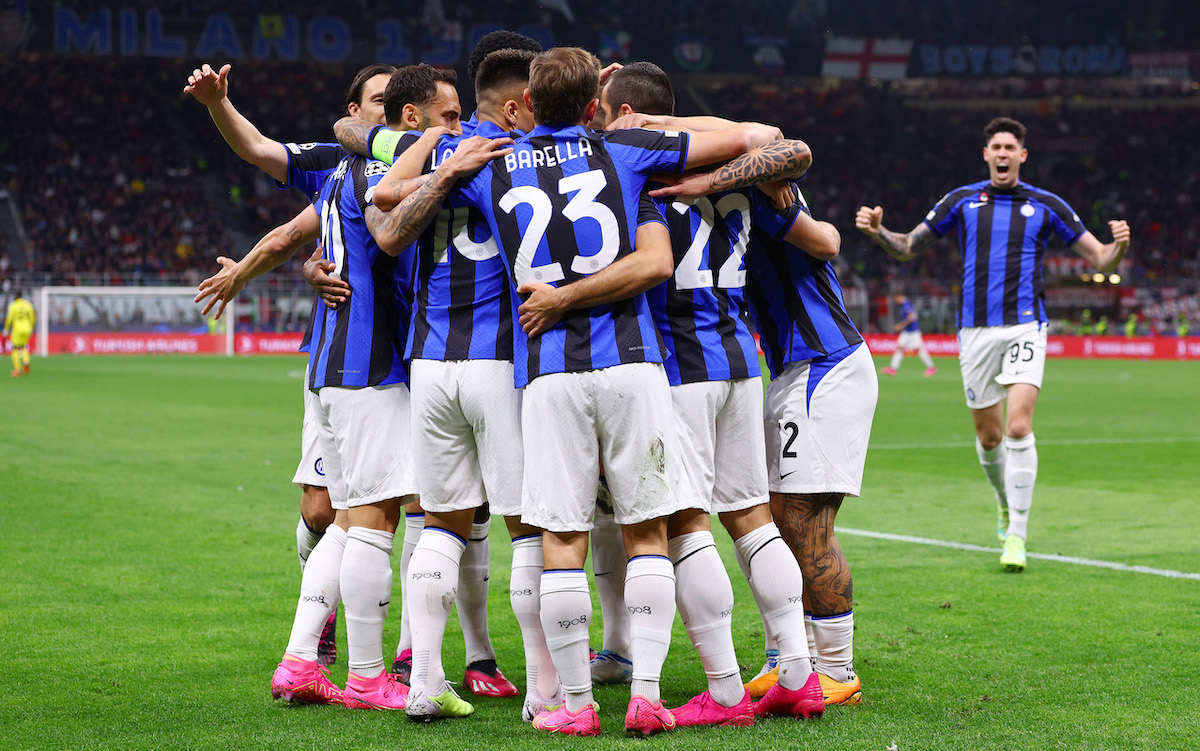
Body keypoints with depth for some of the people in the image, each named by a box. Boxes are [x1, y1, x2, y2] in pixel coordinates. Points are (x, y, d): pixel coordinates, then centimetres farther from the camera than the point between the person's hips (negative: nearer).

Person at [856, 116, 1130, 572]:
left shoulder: (1046, 206, 4)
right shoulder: (961, 201, 7)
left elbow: (1101, 260, 5)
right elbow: (908, 247, 14)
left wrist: (1118, 247, -17)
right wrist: (877, 232, -6)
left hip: (1025, 327, -2)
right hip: (976, 329, 2)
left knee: (1018, 428, -17)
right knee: (989, 435, 7)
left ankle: (1017, 535, -14)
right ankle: (1005, 502, 37)